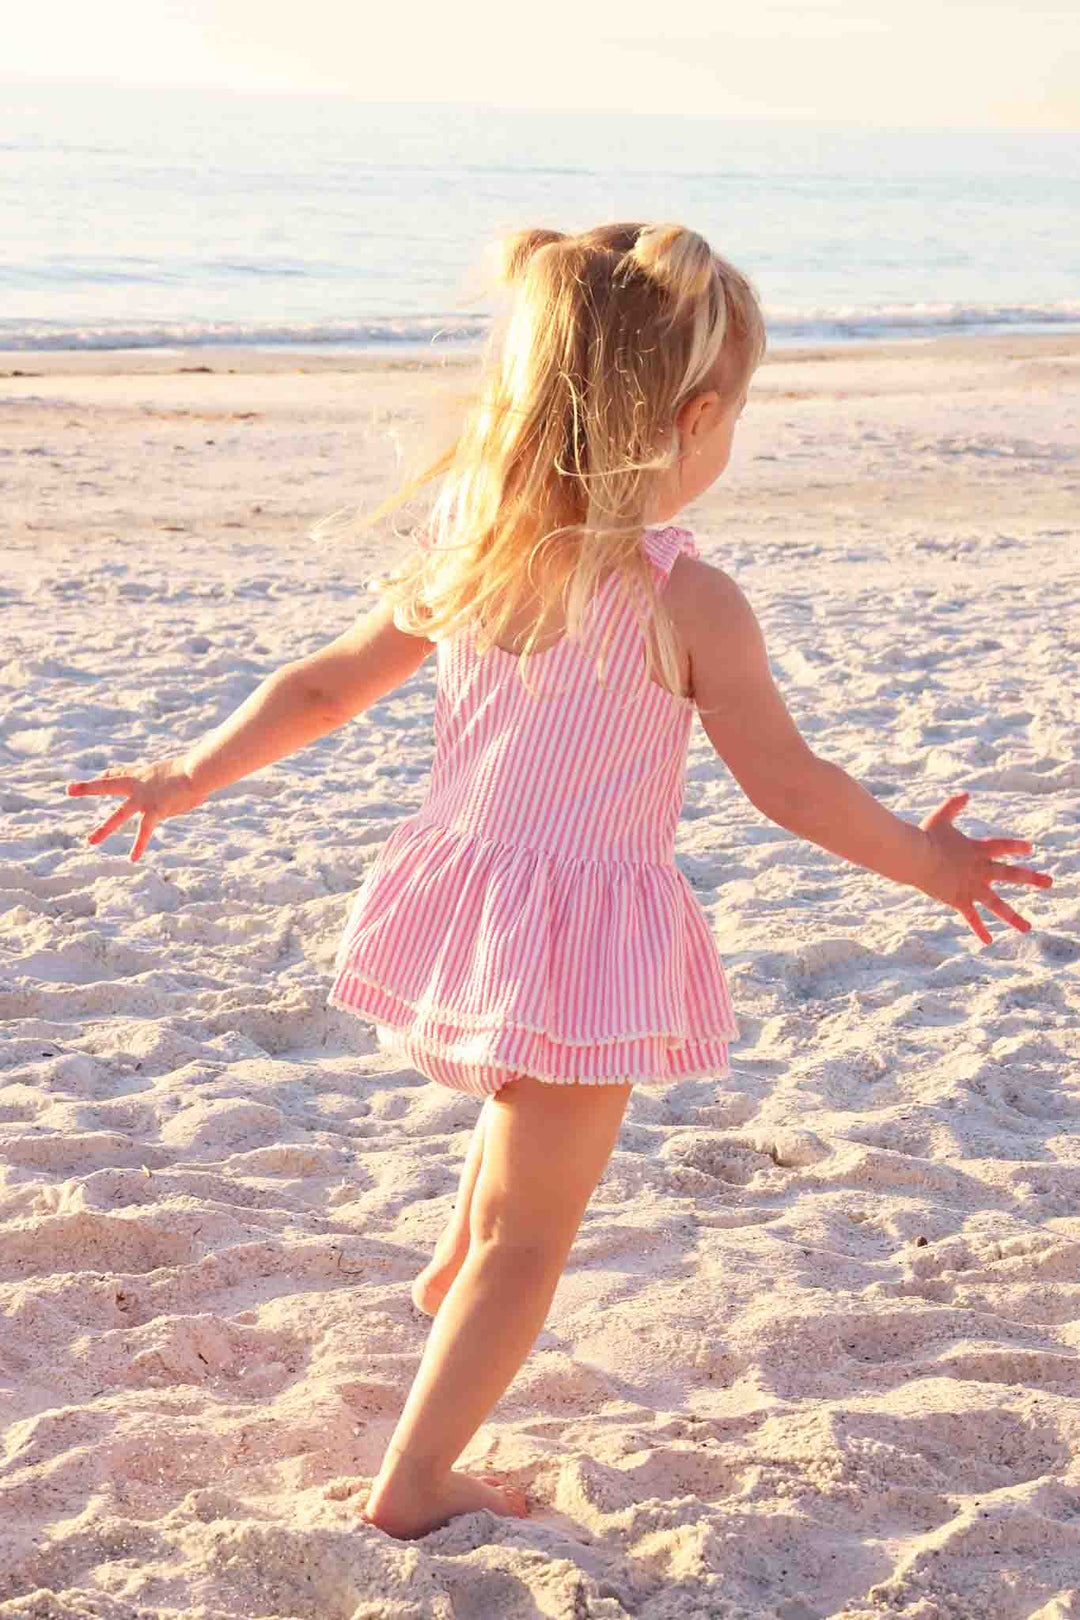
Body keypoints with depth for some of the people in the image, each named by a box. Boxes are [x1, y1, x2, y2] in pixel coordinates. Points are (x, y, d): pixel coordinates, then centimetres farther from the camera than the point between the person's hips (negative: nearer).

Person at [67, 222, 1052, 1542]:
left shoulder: (460, 552, -2)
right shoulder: (689, 603, -18)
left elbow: (327, 684, 7)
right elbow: (791, 788, -10)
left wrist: (193, 774, 21)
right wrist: (930, 861, 5)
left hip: (464, 892, 7)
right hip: (592, 939, -6)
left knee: (527, 1105, 37)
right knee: (530, 1233, 8)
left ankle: (452, 1280, 60)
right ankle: (412, 1484, 13)